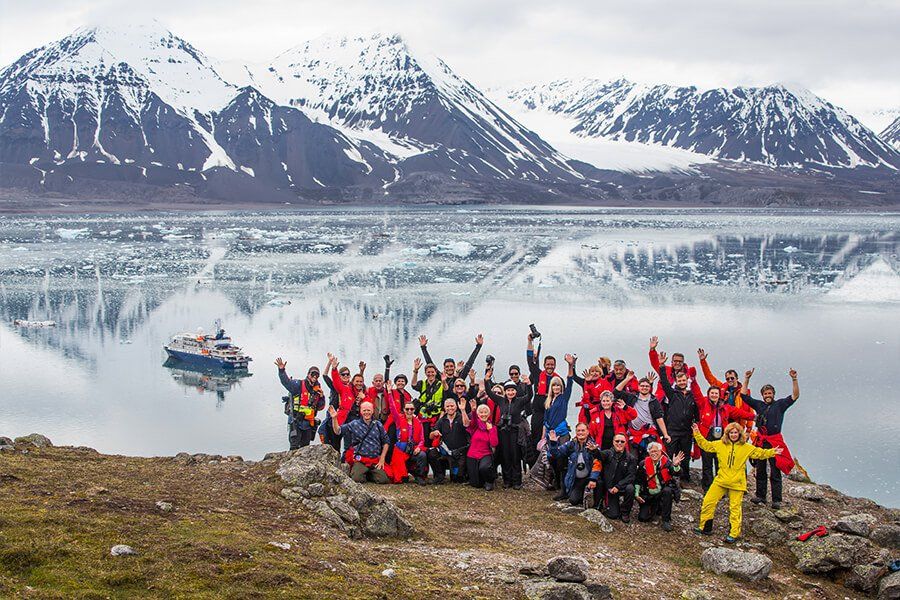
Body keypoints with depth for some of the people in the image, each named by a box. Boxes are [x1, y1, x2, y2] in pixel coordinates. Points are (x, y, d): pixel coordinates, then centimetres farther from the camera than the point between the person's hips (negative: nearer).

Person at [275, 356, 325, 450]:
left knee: (305, 447, 11)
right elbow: (286, 382, -19)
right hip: (295, 422, -6)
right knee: (294, 446, -12)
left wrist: (321, 397, -3)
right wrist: (282, 370, -35)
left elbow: (320, 407, 17)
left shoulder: (317, 390, 12)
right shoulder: (298, 385, -4)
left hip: (308, 423, 6)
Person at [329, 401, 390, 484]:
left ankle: (369, 474, 15)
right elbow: (338, 430, -1)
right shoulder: (354, 424, 5)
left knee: (383, 479, -17)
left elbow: (386, 442, 14)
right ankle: (355, 471, 11)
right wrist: (334, 418, -17)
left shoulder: (378, 425, 10)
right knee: (357, 479, -26)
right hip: (360, 460, -2)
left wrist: (382, 459, 6)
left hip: (376, 462, 2)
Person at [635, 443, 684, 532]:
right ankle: (655, 508, 27)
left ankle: (666, 520, -23)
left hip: (663, 493, -2)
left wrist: (676, 465, -43)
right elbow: (638, 480, 7)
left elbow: (676, 473, -24)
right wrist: (637, 494, 0)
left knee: (667, 491, -37)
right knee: (643, 518, -10)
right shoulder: (643, 464, -3)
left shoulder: (666, 462, -9)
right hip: (648, 496, 2)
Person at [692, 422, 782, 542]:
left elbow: (760, 453, 9)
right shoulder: (720, 444, 6)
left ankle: (734, 533, 9)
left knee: (735, 508, 1)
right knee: (708, 502, 0)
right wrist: (697, 434, 8)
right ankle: (704, 528, 14)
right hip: (720, 481, 2)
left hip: (736, 483, -2)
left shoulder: (746, 448, 2)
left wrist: (772, 452, -3)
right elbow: (705, 445, 13)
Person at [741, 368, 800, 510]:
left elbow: (795, 396, -3)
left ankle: (776, 500, -5)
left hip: (775, 441, -4)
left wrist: (794, 380, -14)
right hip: (760, 441, 4)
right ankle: (760, 496, 20)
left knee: (775, 472, -6)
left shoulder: (780, 404, 5)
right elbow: (744, 394, 13)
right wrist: (747, 379, 5)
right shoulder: (758, 404, 12)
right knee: (760, 470, 10)